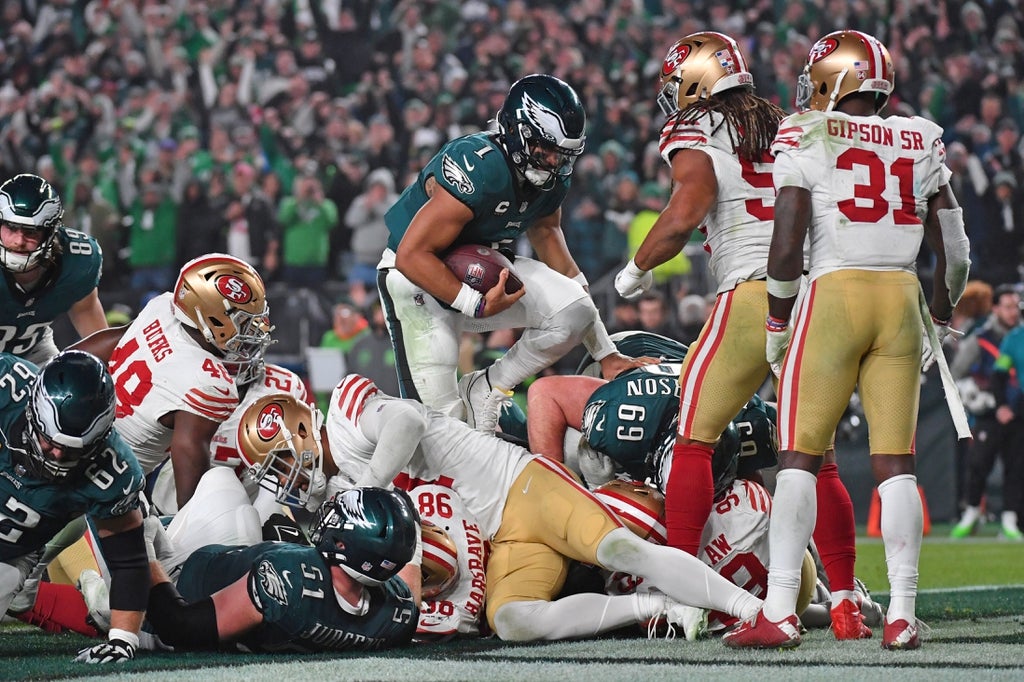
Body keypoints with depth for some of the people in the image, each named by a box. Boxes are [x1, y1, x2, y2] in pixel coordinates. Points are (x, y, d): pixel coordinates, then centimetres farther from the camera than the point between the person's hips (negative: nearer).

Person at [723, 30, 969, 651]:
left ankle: (779, 612, -6)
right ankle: (902, 614, -1)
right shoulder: (920, 142, 12)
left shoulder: (806, 140, 0)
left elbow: (787, 244, -6)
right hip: (903, 298, 3)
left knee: (800, 455, 0)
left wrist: (777, 324, 6)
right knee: (895, 461, 4)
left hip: (833, 295, -3)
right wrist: (940, 319, 26)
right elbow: (954, 250, 12)